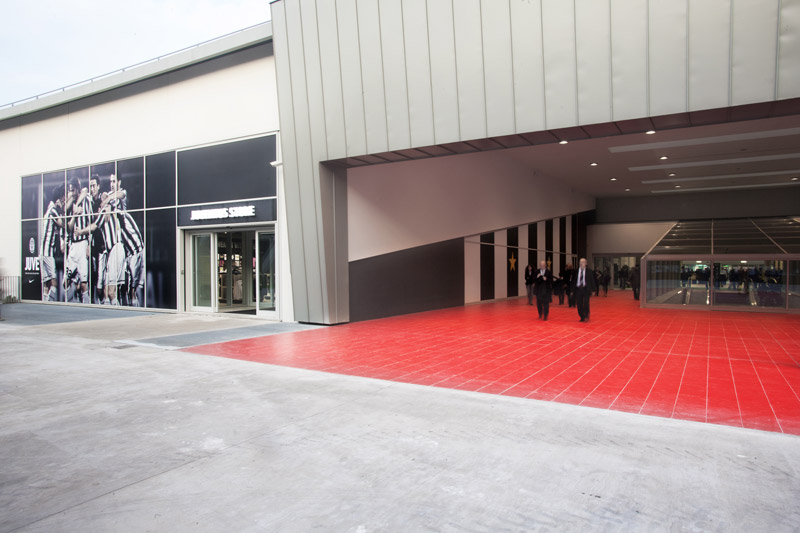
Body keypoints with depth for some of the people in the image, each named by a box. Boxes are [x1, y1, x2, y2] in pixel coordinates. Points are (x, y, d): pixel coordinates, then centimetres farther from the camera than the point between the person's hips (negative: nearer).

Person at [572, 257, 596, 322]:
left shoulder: (588, 271, 4)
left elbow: (592, 281, 7)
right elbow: (573, 281, 8)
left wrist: (592, 290, 1)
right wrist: (573, 290, 3)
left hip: (586, 289, -1)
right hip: (578, 289, 2)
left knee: (586, 302, -15)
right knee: (579, 304, 2)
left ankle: (586, 316, 6)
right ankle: (582, 317, 16)